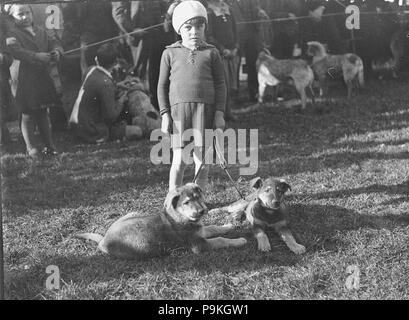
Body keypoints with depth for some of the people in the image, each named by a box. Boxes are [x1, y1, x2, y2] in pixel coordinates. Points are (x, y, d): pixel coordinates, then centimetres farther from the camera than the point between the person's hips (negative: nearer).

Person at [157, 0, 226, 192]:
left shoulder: (211, 53, 9)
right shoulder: (170, 53, 9)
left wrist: (219, 112, 1)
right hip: (179, 107, -1)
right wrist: (165, 114, 2)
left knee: (201, 159, 2)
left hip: (205, 107, 1)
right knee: (179, 160, -5)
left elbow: (220, 84, 9)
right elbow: (162, 85, 10)